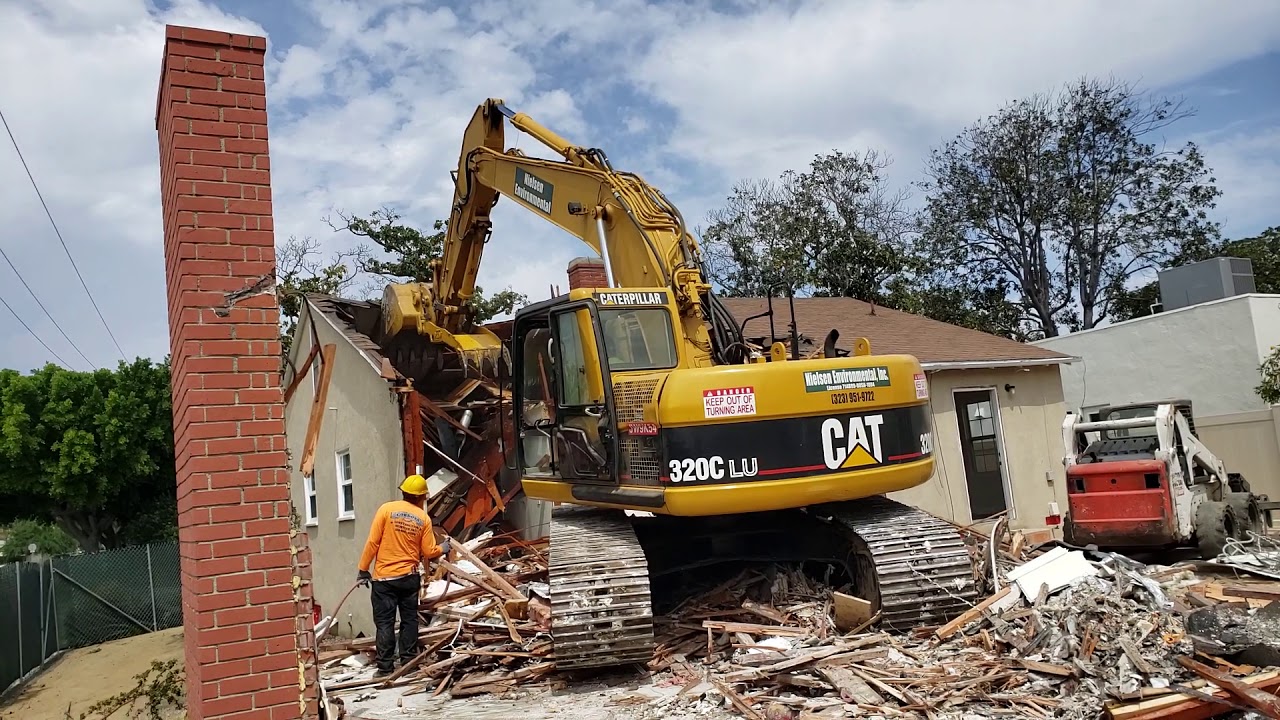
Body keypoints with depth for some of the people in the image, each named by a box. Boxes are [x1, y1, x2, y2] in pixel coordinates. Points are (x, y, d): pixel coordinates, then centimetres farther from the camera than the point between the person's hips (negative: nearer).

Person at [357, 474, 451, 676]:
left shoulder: (387, 509, -6)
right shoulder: (424, 519, 0)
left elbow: (373, 543, -9)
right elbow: (429, 553, 1)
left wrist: (363, 569, -1)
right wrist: (443, 549, 22)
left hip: (384, 577, -2)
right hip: (409, 577, 2)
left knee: (384, 622, 3)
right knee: (409, 620, 13)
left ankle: (385, 666, 4)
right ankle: (409, 662, 16)